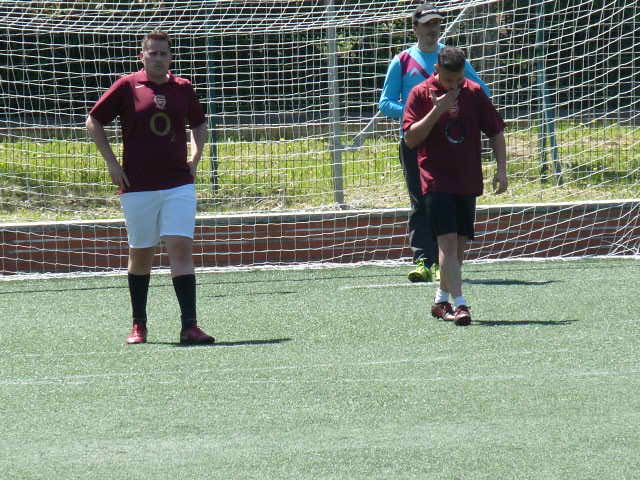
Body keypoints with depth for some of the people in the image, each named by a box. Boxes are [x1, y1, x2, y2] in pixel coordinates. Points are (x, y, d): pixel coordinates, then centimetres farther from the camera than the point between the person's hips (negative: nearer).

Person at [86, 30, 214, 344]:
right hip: (137, 187, -1)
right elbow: (93, 122, 6)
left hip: (178, 185, 1)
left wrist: (195, 158, 10)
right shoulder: (127, 86, 0)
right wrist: (112, 163, 0)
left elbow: (199, 125, 25)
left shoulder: (183, 89, 7)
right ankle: (138, 326, 22)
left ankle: (189, 327, -15)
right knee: (140, 255, 8)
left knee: (181, 249, -10)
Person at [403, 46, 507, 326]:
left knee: (460, 245, 9)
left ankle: (442, 301, 25)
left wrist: (501, 169, 1)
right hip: (436, 181, -4)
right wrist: (437, 111, -19)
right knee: (448, 242, -16)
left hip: (468, 182, 4)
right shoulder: (421, 95, -3)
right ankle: (459, 305, -23)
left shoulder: (474, 92, 5)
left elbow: (496, 132, 10)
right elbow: (411, 138, -9)